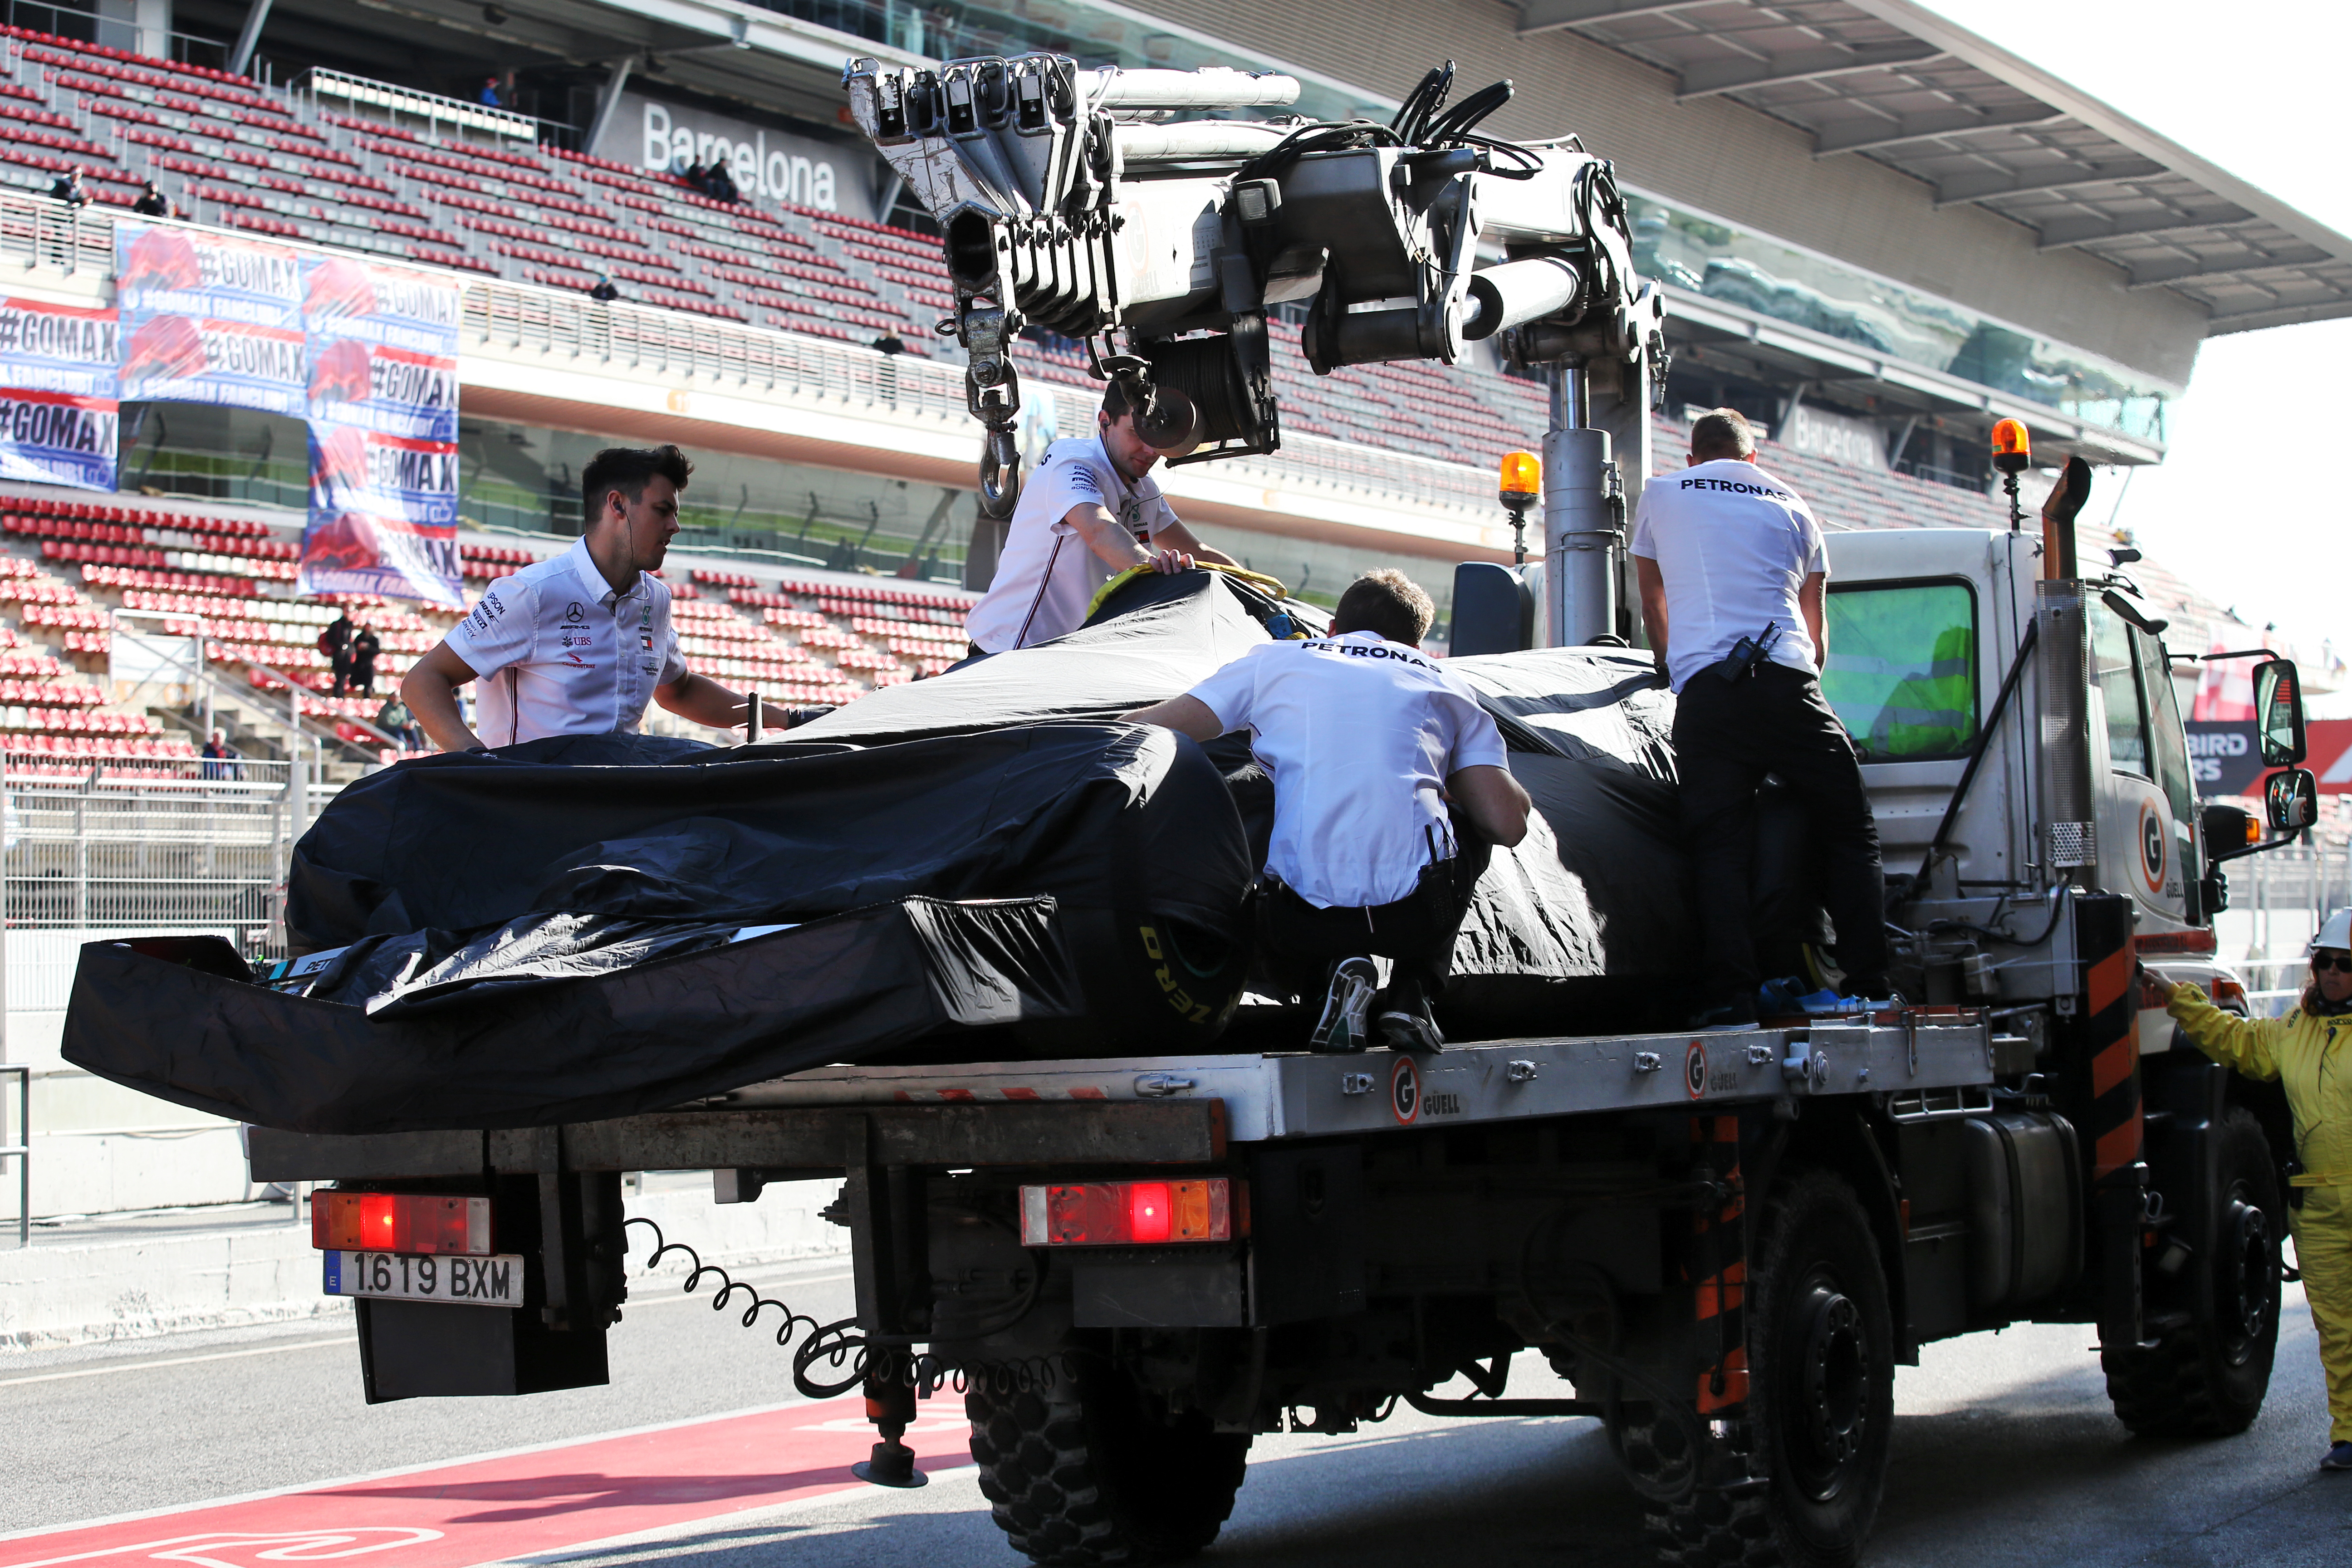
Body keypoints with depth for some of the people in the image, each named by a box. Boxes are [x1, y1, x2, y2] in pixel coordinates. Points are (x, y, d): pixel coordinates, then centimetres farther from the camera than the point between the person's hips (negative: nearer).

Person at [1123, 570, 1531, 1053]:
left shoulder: (1272, 661, 16)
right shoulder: (1446, 684, 19)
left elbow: (1141, 732, 9)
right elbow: (1509, 824, 9)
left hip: (1298, 920, 0)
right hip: (1417, 915, 0)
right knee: (1473, 833, 34)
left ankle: (1334, 968, 6)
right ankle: (1412, 993, 13)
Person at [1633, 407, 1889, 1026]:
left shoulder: (1661, 495, 20)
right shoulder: (1792, 506, 22)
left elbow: (1653, 607, 33)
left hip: (1704, 689, 0)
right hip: (1788, 683, 0)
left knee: (1718, 846, -2)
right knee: (1850, 836, 8)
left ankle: (1732, 995, -15)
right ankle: (1868, 986, 0)